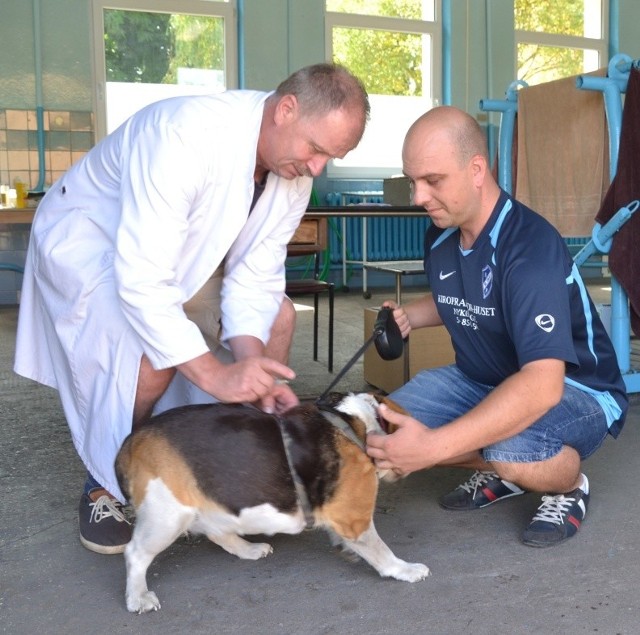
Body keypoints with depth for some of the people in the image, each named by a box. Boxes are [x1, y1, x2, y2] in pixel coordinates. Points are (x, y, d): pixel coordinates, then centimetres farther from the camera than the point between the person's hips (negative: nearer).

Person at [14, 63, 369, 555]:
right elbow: (141, 280, -42)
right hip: (88, 238, -7)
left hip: (181, 249, 7)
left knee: (277, 317, -5)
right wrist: (215, 374, -44)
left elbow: (254, 276, -15)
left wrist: (251, 364, -30)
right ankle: (105, 487, -4)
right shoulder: (185, 133, -39)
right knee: (152, 352, -30)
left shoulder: (294, 168, -15)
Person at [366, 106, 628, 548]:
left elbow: (542, 385, -41)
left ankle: (569, 486, -3)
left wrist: (433, 446, -47)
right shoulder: (440, 237, -4)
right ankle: (498, 472, 9)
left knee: (513, 453, -39)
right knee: (383, 431, -10)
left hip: (575, 389, -7)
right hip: (483, 380, 8)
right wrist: (409, 316, -2)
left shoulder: (531, 249, -30)